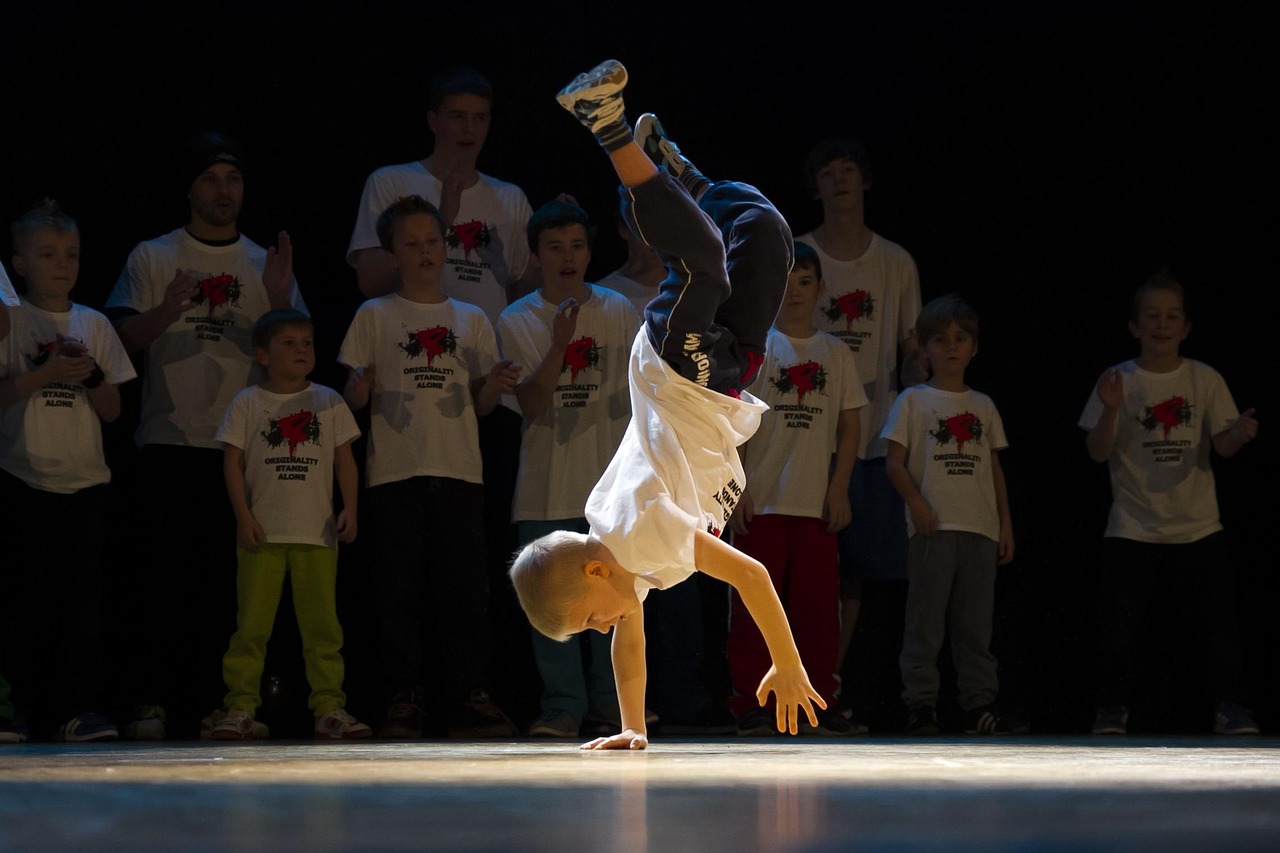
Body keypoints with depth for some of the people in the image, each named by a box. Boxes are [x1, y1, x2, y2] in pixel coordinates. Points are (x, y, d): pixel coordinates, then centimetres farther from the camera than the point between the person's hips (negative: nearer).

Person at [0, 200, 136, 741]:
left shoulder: (94, 325, 11)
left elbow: (112, 410, 10)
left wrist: (91, 376, -8)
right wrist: (43, 375, -16)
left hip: (84, 478, 2)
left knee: (82, 593, -6)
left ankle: (78, 708, -10)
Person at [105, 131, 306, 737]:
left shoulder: (266, 265, 14)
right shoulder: (153, 258, 9)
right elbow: (124, 338, 0)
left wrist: (279, 299, -13)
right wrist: (166, 313, -20)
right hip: (167, 442, -2)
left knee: (221, 582, 1)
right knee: (158, 575, -8)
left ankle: (206, 703, 6)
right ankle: (151, 702, -6)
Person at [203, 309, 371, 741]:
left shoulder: (328, 401, 10)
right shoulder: (248, 403, 6)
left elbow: (344, 460, 10)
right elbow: (233, 463, 3)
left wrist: (349, 509, -3)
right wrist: (243, 516, -6)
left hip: (317, 534, 1)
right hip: (262, 533, -1)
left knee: (322, 624, 0)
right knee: (252, 624, -2)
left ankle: (329, 708, 2)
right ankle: (240, 708, 1)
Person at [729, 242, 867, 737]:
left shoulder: (835, 354, 11)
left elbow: (849, 426, 11)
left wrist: (839, 489, 2)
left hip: (816, 504, 3)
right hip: (761, 502, -3)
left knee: (818, 605, 3)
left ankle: (817, 705, 9)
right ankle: (751, 706, 3)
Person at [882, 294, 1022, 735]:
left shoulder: (983, 406, 17)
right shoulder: (913, 401, 5)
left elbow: (995, 468, 17)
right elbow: (895, 461, -1)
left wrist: (1005, 523, 11)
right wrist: (916, 501, -16)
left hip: (980, 530, 4)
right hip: (932, 528, -4)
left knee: (976, 624, 5)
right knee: (925, 622, -5)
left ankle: (979, 706, 8)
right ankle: (921, 706, -2)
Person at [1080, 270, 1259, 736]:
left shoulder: (1205, 379, 2)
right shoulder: (1117, 381, -2)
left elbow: (1222, 445, 1)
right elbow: (1098, 452, -5)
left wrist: (1238, 433, -22)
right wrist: (1110, 411, -24)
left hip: (1197, 527, 1)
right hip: (1133, 529, -1)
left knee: (1218, 618, -1)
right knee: (1118, 622, -3)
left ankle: (1230, 706, 10)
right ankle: (1112, 707, 11)